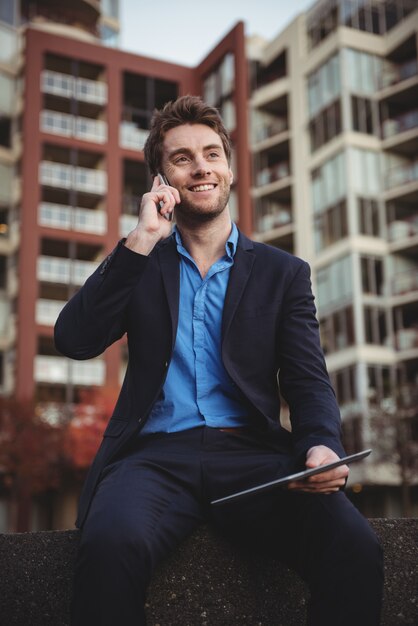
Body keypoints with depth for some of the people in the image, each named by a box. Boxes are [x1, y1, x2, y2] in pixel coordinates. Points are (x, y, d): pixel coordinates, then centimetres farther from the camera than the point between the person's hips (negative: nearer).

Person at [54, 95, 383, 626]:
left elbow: (308, 383, 7)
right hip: (157, 453, 0)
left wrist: (322, 447, -16)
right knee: (110, 546, -35)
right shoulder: (139, 264, 18)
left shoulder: (282, 273, 17)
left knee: (355, 548, -30)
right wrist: (141, 241, -3)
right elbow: (74, 340, 2)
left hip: (253, 453, 1)